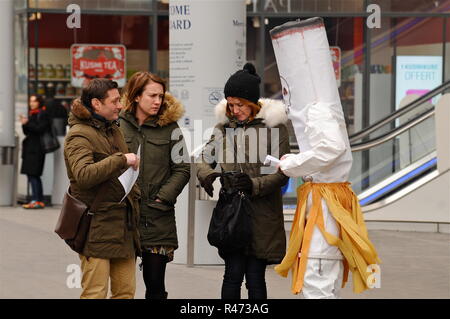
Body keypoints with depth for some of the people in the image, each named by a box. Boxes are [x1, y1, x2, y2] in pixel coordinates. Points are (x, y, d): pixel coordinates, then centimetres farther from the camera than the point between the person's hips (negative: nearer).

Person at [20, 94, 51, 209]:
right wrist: (24, 123, -1)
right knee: (34, 175, 8)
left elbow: (40, 129, -17)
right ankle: (40, 200, 11)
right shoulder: (32, 114, 19)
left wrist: (27, 123, -17)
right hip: (30, 147, 9)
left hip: (37, 147, -9)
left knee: (33, 174, -14)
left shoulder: (43, 114, -6)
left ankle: (35, 201, -16)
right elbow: (27, 132, 18)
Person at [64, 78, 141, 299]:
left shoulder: (113, 130, 18)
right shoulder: (79, 136, -9)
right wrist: (121, 159, -23)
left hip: (122, 224, 8)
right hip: (97, 227, -8)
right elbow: (83, 175, -27)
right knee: (95, 293, -8)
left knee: (126, 291, 7)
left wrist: (136, 196, 21)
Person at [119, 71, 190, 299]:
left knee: (155, 284, 2)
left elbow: (182, 169, 2)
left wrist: (164, 197, -9)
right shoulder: (119, 125, 2)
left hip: (158, 218, -1)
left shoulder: (169, 128, 3)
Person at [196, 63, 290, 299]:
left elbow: (281, 174, -5)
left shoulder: (274, 127, -2)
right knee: (233, 274, -3)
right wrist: (207, 175, -12)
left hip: (262, 217, -2)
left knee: (255, 279, 1)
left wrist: (254, 185, -21)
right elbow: (204, 158, 11)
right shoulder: (224, 127, 10)